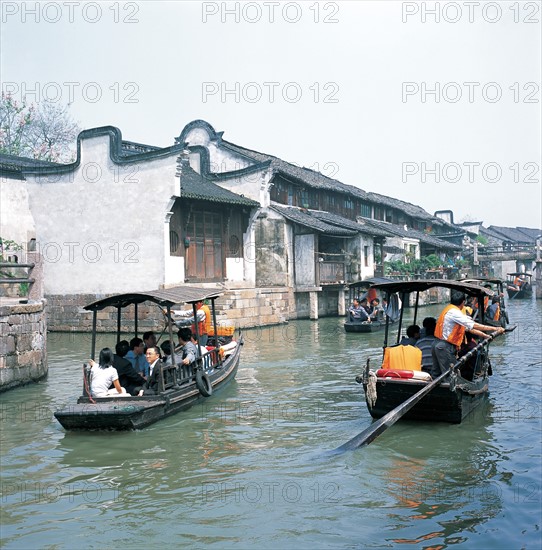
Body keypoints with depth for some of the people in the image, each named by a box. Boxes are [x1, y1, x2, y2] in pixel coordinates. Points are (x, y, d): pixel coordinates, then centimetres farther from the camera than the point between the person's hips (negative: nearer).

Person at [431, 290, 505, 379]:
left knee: (436, 374, 14)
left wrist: (485, 335, 14)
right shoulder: (454, 312, -17)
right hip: (445, 347, -10)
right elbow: (475, 326, -21)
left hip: (438, 345, 10)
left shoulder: (450, 309, 14)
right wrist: (496, 329, -17)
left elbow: (468, 328, 16)